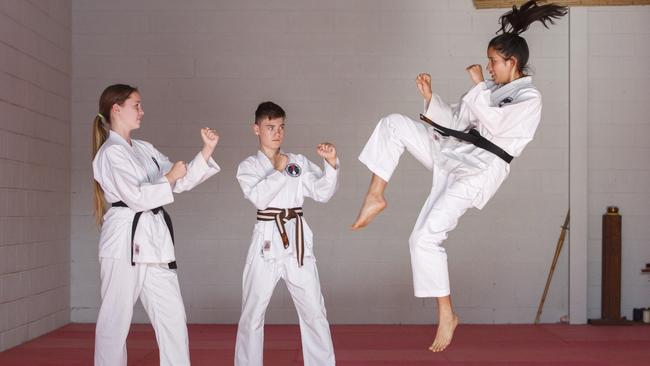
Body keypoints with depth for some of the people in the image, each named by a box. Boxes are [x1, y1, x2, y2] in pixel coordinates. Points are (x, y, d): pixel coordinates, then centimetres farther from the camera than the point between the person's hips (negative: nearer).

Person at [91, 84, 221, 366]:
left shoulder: (144, 149, 17)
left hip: (154, 238, 8)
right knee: (115, 319, 0)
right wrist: (169, 178, -7)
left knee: (172, 316, 7)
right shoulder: (110, 153, -9)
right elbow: (136, 198, -17)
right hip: (125, 240, -8)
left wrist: (207, 150, 5)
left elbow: (181, 182, 13)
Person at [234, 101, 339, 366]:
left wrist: (331, 164, -12)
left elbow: (322, 193, 1)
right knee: (253, 314, 6)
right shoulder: (248, 167, 4)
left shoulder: (298, 162, 11)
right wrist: (279, 170, -8)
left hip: (297, 240, 2)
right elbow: (258, 196, -14)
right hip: (267, 241, -2)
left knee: (314, 311, 3)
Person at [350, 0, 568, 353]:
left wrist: (478, 83, -11)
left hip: (479, 168, -8)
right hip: (452, 151, 8)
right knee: (392, 123, -4)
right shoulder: (491, 89, 17)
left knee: (425, 238, -17)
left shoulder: (529, 98, -6)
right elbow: (455, 119, 16)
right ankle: (376, 197, -3)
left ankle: (446, 315, -2)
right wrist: (430, 97, 1)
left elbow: (494, 122, -21)